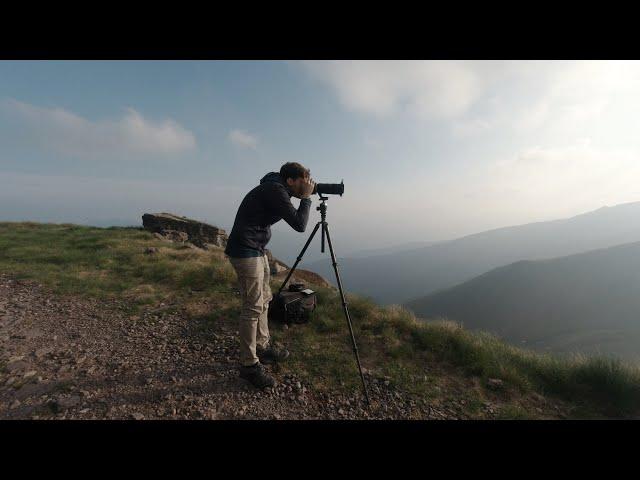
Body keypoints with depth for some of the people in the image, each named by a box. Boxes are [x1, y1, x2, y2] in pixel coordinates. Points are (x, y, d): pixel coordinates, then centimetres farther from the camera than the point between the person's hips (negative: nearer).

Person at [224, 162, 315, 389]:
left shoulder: (277, 189, 12)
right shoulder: (275, 190, -18)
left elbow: (295, 220, 23)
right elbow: (299, 224, -20)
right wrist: (306, 198, -10)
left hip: (256, 250, 11)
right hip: (245, 251, -11)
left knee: (264, 300, 17)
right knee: (253, 306, -6)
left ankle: (263, 346, 32)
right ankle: (249, 365, 8)